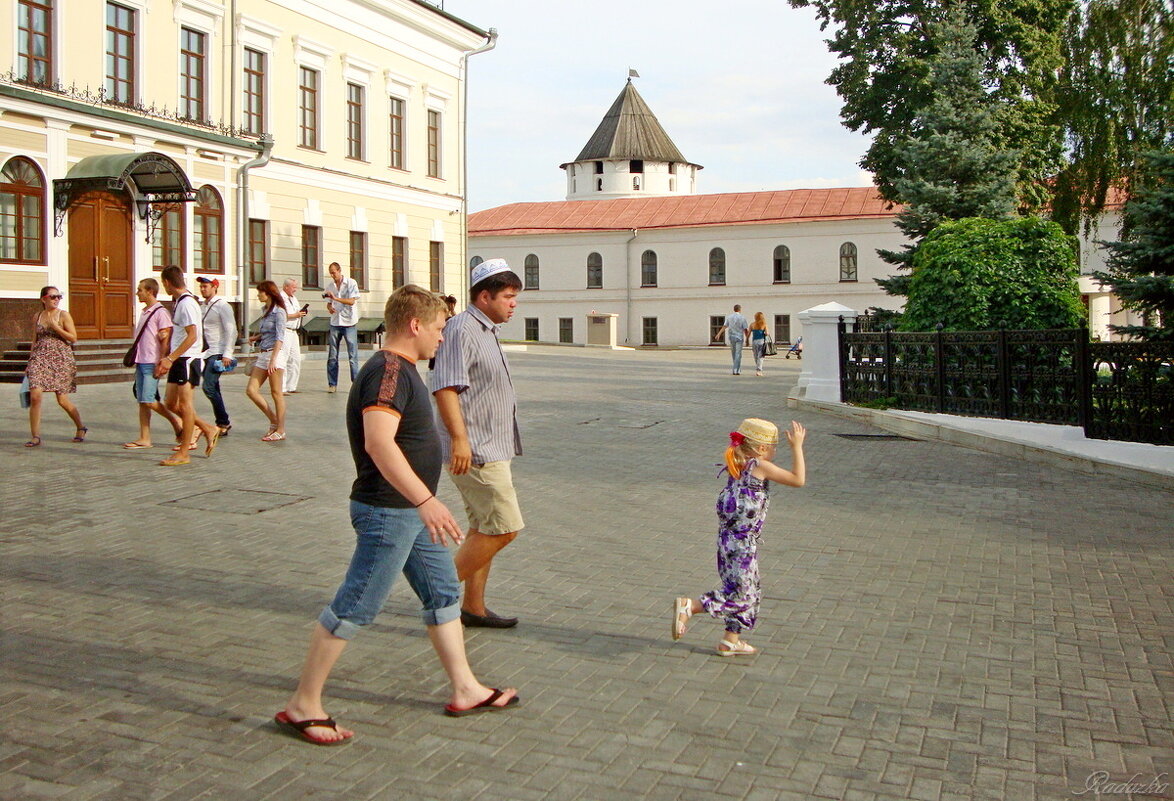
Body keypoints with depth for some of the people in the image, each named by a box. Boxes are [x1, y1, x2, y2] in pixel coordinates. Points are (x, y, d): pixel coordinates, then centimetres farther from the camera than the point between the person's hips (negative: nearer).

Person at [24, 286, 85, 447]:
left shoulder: (63, 315, 0)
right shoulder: (37, 317, 11)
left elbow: (73, 338, -5)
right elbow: (34, 341, 18)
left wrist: (55, 327, -15)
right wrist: (30, 362, 16)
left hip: (61, 358, -3)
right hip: (40, 359, 3)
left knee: (63, 400, 1)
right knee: (35, 396, -13)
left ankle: (81, 428, 25)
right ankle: (35, 436, -5)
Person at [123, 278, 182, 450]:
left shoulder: (160, 312, -11)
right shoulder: (144, 312, 16)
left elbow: (166, 339, -15)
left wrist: (161, 363, -18)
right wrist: (137, 362, 12)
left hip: (152, 363, -9)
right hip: (141, 362, 9)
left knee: (149, 400, -11)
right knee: (142, 402, 7)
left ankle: (177, 422, 6)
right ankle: (144, 439, 9)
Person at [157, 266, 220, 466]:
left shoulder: (187, 303, -15)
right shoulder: (178, 302, 15)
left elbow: (192, 336, -22)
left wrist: (170, 358, -22)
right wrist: (167, 360, 17)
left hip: (188, 359, -10)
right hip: (178, 360, 10)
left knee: (185, 405, -4)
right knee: (171, 404, 11)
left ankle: (183, 453, 2)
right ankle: (207, 429, 22)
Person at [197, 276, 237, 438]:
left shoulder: (222, 306, -7)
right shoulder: (201, 307, 15)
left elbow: (231, 331, -13)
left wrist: (227, 354, -19)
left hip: (218, 353, -8)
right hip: (206, 353, 8)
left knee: (209, 387, -16)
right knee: (213, 390, 7)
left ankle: (224, 422, -6)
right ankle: (222, 424, 13)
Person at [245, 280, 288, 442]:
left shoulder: (278, 312, -9)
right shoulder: (266, 311, 16)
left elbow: (280, 337, -16)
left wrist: (273, 359, -22)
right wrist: (256, 338, 6)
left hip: (275, 354, -8)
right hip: (262, 355, 8)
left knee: (276, 393, -3)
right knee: (251, 390, 2)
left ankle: (280, 430, 5)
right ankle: (274, 421, 12)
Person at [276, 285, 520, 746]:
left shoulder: (400, 370, 14)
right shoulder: (389, 370, -19)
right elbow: (378, 442, -32)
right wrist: (425, 500, -36)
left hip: (411, 513, 11)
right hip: (387, 512, -11)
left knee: (444, 594, 16)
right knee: (353, 609, -3)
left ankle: (465, 690, 27)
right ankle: (301, 707, 9)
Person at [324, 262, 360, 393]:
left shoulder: (351, 283, -4)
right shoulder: (330, 287, 11)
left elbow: (352, 301, -13)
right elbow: (328, 303, 17)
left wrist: (335, 298, -22)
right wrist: (329, 308, -6)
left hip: (349, 323, -4)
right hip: (335, 323, 4)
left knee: (353, 355, -3)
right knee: (332, 356, 3)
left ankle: (356, 382, 1)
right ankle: (332, 384, 8)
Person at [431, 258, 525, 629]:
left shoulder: (486, 331, 18)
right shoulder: (462, 329, -14)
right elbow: (445, 387, -24)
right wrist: (459, 438, -30)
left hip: (491, 449, 11)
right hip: (475, 451, -11)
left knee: (485, 529, 14)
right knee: (504, 527, -10)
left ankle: (473, 607, 22)